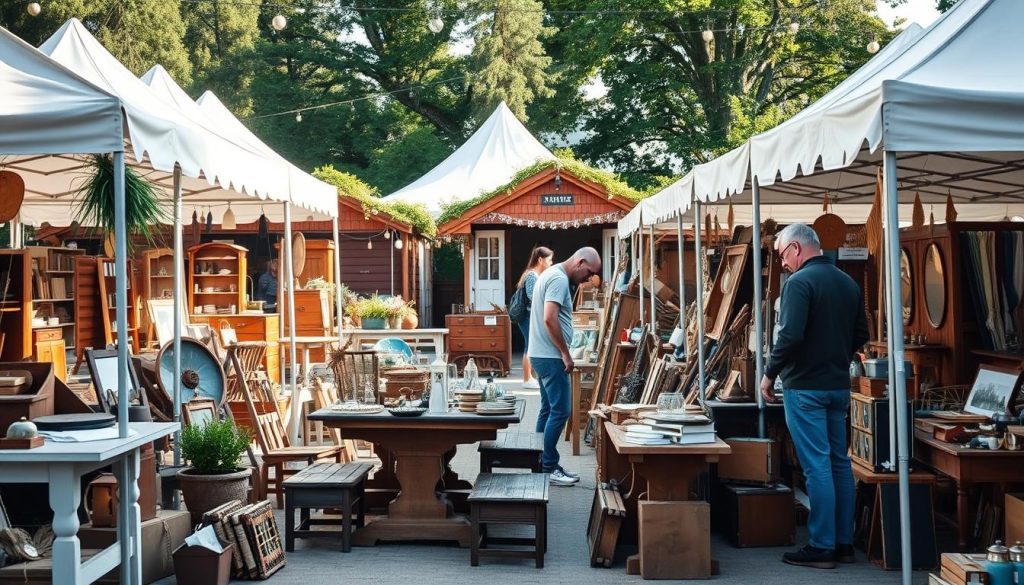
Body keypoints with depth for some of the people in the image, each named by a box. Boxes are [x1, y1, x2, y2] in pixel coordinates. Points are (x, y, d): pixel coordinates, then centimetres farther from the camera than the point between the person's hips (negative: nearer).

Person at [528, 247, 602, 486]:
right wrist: (565, 354, -18)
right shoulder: (559, 279, -16)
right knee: (560, 411, -8)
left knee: (548, 410, 13)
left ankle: (544, 464, 17)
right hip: (550, 356, -11)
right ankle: (548, 468, -4)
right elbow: (550, 319, -25)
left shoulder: (552, 275, 17)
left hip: (543, 356, 11)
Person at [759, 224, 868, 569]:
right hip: (839, 385, 8)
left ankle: (822, 547, -1)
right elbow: (861, 335, 16)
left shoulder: (799, 282, -14)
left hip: (805, 386, -8)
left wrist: (770, 373, -11)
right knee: (839, 462, 12)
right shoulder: (848, 283, 11)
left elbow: (790, 336, -22)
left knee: (817, 466, -5)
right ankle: (844, 543, 18)